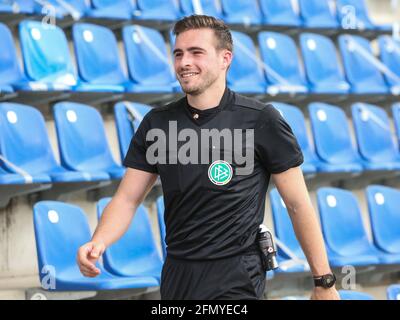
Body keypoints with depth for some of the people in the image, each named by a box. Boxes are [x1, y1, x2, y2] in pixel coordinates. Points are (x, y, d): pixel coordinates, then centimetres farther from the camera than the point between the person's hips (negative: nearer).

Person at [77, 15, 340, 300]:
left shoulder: (261, 120, -9)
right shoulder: (156, 123, 3)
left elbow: (298, 205, -6)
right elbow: (127, 199, 2)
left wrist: (325, 283, -5)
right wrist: (98, 244, -17)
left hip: (235, 281, -4)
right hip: (176, 275, 4)